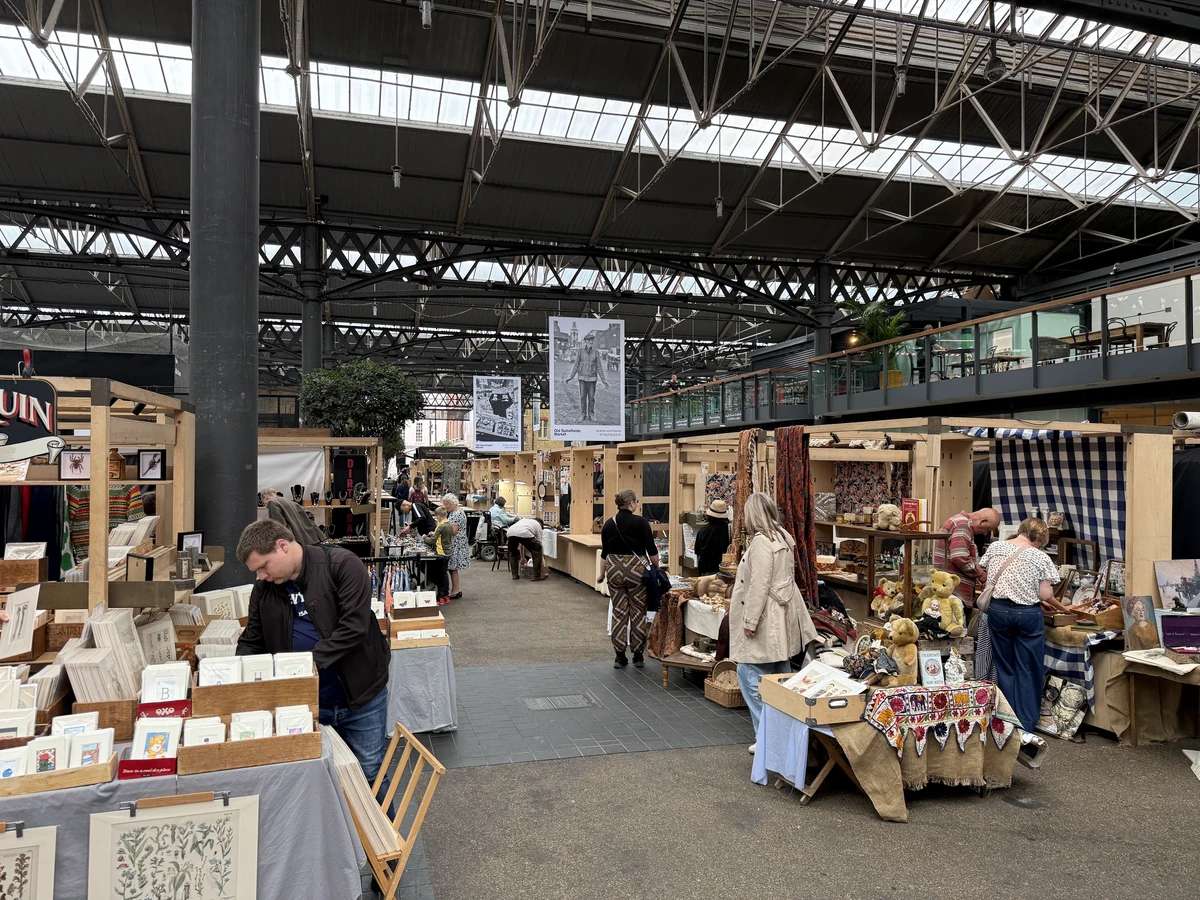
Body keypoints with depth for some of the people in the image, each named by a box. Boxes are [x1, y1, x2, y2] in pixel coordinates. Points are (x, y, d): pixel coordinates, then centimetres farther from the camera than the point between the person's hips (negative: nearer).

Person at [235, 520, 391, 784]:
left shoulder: (342, 564, -16)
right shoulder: (264, 588, 1)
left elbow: (354, 626, -21)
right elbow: (252, 642, 9)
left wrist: (314, 661, -29)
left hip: (359, 699, -4)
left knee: (369, 777, 8)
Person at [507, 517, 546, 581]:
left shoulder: (523, 520, 45)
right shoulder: (538, 525, 31)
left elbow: (520, 543, 48)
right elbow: (539, 543, 30)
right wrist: (542, 560, 40)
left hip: (510, 532, 5)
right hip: (524, 533, -5)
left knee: (513, 552, 32)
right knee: (537, 550, 17)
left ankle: (515, 575, 27)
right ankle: (537, 576, 16)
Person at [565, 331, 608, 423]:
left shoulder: (596, 353, -1)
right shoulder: (581, 351, -2)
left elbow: (599, 367, 1)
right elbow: (576, 365, 2)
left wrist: (604, 380, -3)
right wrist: (571, 377, -1)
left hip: (592, 378, 1)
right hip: (582, 378, 0)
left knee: (591, 397, 3)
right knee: (583, 397, 0)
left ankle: (591, 416, 13)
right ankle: (583, 416, 10)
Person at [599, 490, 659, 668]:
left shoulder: (609, 524, 5)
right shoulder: (640, 522, -8)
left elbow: (605, 552, 11)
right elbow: (651, 549, -7)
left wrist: (602, 574, 22)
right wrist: (656, 567, 8)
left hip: (614, 570, 4)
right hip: (636, 569, -3)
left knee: (618, 613, 9)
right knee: (638, 612, 8)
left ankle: (620, 656, 10)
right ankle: (638, 655, 13)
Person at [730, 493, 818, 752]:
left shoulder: (761, 541, -17)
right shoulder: (783, 538, 10)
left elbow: (759, 584, -21)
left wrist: (750, 620, -15)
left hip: (766, 620, -10)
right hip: (783, 616, 10)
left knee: (750, 674, -4)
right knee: (780, 675, 14)